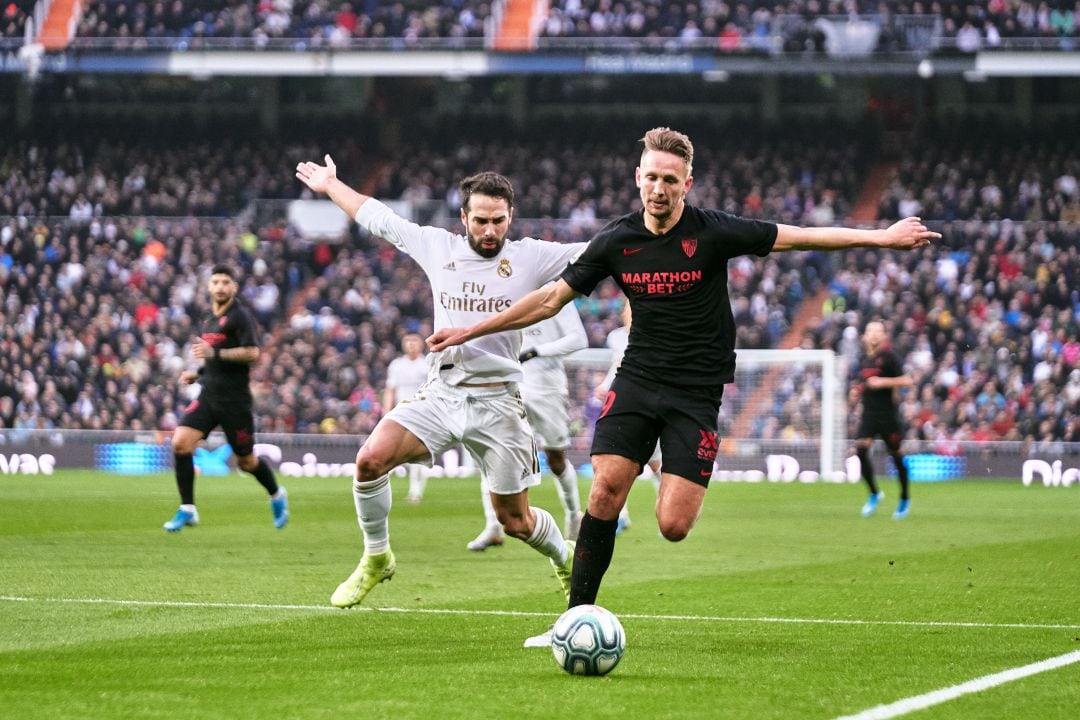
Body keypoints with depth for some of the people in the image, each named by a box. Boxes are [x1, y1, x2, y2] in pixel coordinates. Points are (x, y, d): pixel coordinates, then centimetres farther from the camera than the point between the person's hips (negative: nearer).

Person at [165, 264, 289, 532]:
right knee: (180, 442, -13)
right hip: (208, 396, 7)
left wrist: (214, 353, -24)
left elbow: (252, 353, -19)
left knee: (246, 461, 5)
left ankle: (277, 495, 34)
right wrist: (198, 372, 13)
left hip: (234, 399, -6)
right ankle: (187, 509, -7)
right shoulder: (210, 319, 16)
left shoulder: (240, 316, -8)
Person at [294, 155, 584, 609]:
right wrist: (330, 186, 28)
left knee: (516, 522, 3)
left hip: (496, 402, -2)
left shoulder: (530, 257, -2)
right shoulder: (437, 247, 5)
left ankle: (567, 562, 37)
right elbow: (378, 218, 18)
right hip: (440, 395, 2)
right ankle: (376, 559, 1)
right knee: (370, 459, -21)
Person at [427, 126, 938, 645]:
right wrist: (470, 331, 7)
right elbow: (551, 298, 8)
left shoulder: (713, 232, -9)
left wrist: (883, 237, -8)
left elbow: (798, 237, -4)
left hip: (697, 392, -2)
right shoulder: (617, 241, 0)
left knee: (672, 526, -14)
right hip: (637, 378, 2)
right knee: (606, 488, -17)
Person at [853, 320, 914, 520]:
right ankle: (874, 494, 2)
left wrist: (883, 382, -21)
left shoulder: (889, 357, -7)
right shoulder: (864, 360, 12)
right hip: (868, 413, 5)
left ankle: (905, 499, 22)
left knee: (896, 455, 4)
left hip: (887, 414, -5)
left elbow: (906, 381, -14)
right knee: (861, 450, -14)